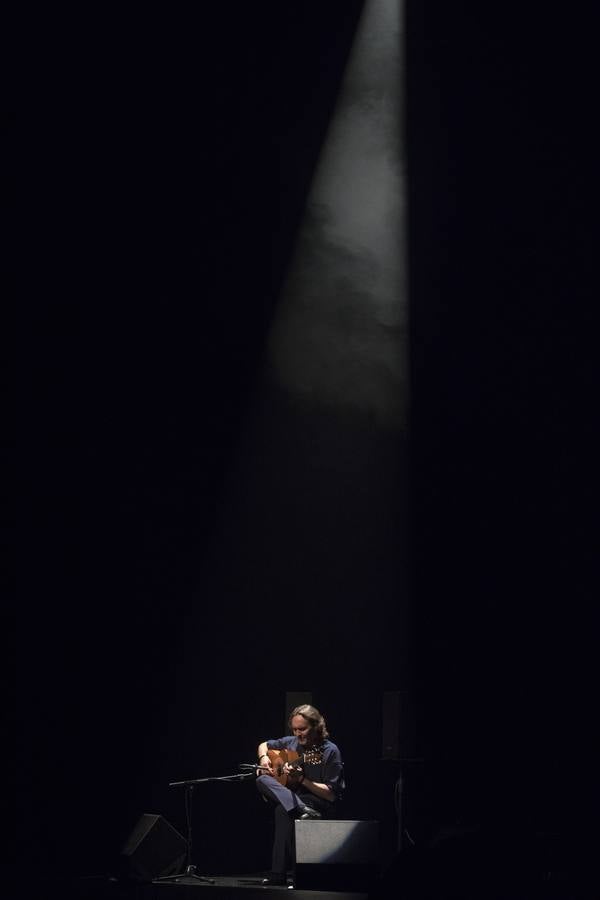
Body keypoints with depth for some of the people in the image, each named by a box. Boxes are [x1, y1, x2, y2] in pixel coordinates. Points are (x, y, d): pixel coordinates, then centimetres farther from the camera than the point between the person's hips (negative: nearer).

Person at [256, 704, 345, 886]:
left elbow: (331, 794, -12)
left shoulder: (330, 751, -8)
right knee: (262, 780, -23)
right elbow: (264, 745, 27)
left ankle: (278, 873, -35)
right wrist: (264, 758, 3)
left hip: (320, 806, -6)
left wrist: (302, 779, -22)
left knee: (283, 811, -38)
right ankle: (303, 812, -41)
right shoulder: (291, 743, 9)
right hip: (288, 797, 6)